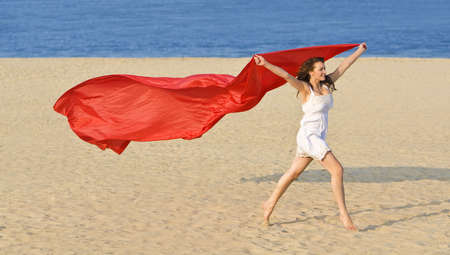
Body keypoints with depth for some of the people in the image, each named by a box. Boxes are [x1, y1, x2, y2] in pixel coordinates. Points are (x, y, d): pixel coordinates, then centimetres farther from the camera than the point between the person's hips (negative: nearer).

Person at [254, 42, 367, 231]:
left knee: (293, 173, 16)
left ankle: (270, 205, 29)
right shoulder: (304, 88, -10)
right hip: (309, 136, -8)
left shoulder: (326, 85, 8)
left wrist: (359, 51, 29)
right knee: (337, 170, -14)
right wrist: (265, 64, -39)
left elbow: (343, 66, 17)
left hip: (318, 137, 8)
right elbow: (285, 75, -25)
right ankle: (343, 214, -8)